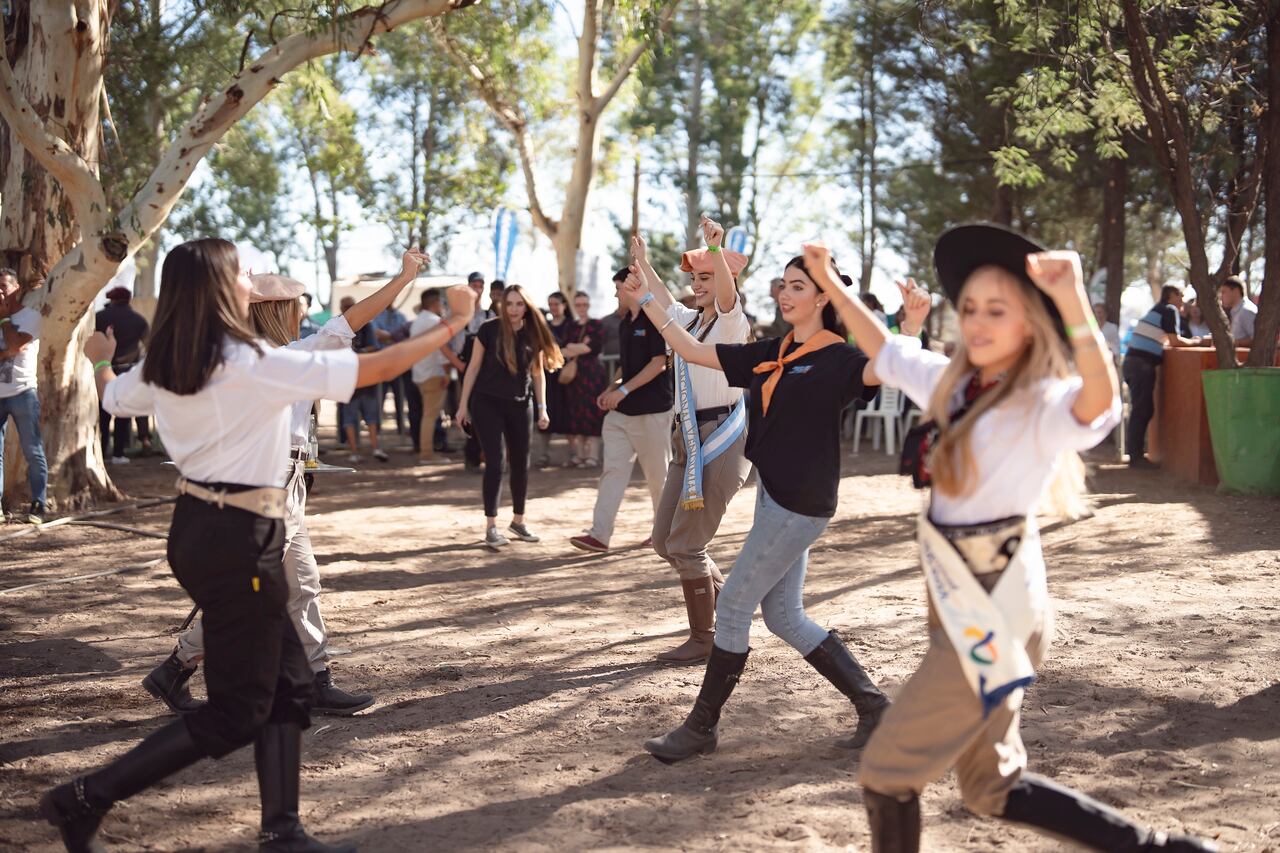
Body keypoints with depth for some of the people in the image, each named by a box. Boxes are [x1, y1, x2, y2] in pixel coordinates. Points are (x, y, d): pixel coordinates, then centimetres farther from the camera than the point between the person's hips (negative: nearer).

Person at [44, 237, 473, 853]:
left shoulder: (159, 369, 5)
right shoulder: (260, 364, -17)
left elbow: (111, 398, 27)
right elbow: (377, 368, -15)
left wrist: (100, 361, 50)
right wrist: (453, 326, -4)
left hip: (194, 527, 9)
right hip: (240, 538, -9)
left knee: (287, 683, 14)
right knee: (236, 712, 2)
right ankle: (86, 798, 3)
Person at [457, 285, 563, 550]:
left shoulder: (533, 334, -2)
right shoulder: (489, 329, -11)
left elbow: (538, 373, 6)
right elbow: (473, 367, -4)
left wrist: (542, 408, 1)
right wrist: (463, 405, -4)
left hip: (519, 405, 4)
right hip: (487, 403, -3)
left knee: (521, 464, 8)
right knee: (494, 463, -8)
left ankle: (518, 520, 24)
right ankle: (491, 526, -2)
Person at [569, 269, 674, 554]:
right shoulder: (625, 324, 15)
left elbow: (660, 362, -17)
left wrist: (624, 390, -17)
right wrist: (611, 390, 7)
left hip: (652, 411, -8)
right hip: (621, 412, 8)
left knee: (658, 474, 5)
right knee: (613, 470, -1)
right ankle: (599, 535, -5)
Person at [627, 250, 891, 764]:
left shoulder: (837, 358, -10)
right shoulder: (771, 354, 12)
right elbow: (693, 351, 15)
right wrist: (648, 302, 11)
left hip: (801, 503, -9)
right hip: (772, 494, 9)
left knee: (732, 606, -2)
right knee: (784, 616, 12)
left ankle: (702, 727, 12)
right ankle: (872, 706, 21)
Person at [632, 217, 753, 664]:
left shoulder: (731, 321, -9)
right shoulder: (691, 321, 14)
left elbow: (726, 292, -31)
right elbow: (664, 302, 34)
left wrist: (716, 248, -47)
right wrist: (643, 264, 38)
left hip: (721, 438, -9)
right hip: (689, 439, 9)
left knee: (685, 544, -9)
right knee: (664, 540, 12)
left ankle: (704, 639, 6)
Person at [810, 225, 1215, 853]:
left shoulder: (1042, 403, -18)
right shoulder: (956, 383, 5)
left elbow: (1099, 403, -41)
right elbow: (884, 351, 22)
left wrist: (1072, 301, -52)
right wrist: (829, 283, 21)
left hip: (994, 618, -9)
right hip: (959, 610, 9)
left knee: (885, 772, 2)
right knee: (992, 788, 20)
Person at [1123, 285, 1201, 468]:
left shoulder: (1157, 309, 24)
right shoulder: (1169, 310, -4)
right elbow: (1175, 341, -7)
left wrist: (1188, 341, 23)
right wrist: (1194, 342, 9)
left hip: (1133, 360, 9)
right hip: (1143, 363, -9)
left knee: (1142, 409, 14)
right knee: (1142, 410, -9)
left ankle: (1135, 453, 17)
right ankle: (1136, 456, -9)